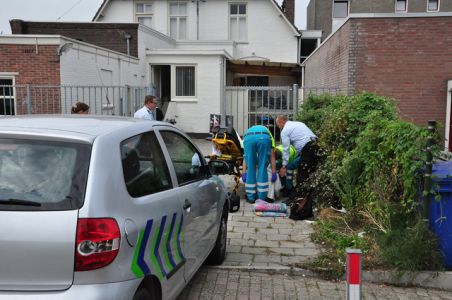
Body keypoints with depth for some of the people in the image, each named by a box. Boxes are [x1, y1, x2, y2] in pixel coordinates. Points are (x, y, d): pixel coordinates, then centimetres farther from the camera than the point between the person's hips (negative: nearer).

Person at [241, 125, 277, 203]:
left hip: (248, 138, 1)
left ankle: (251, 197, 19)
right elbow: (272, 156, 30)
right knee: (262, 168, 12)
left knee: (250, 168, 14)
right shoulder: (267, 133, 40)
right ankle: (262, 197, 16)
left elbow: (245, 157, 35)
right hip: (264, 138, -1)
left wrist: (244, 173, 31)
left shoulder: (249, 130, 43)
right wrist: (274, 173, 29)